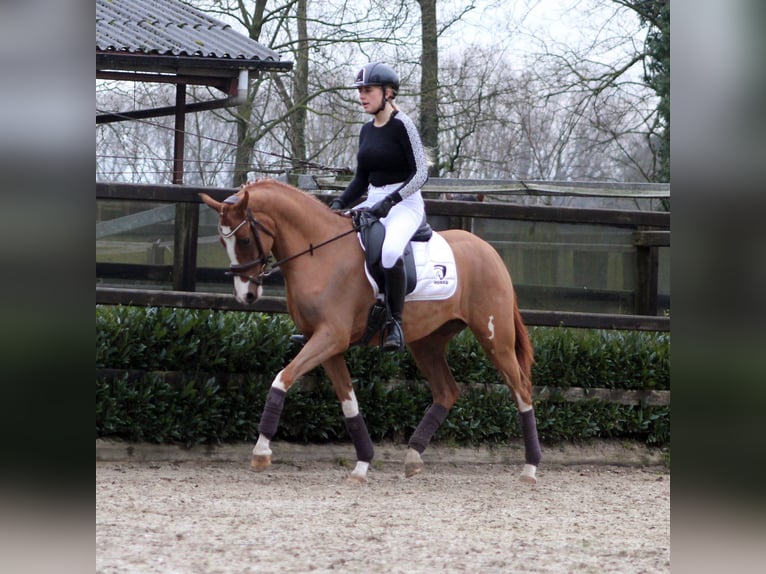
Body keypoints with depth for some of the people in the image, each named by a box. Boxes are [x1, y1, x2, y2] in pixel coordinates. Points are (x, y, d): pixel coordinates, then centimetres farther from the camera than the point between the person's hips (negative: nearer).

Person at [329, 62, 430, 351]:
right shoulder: (367, 130, 13)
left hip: (405, 204, -9)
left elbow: (420, 173, -14)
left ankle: (395, 323, -26)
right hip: (373, 202, 9)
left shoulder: (402, 126, -10)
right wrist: (339, 203, 2)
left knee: (389, 251, -38)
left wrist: (390, 201, -23)